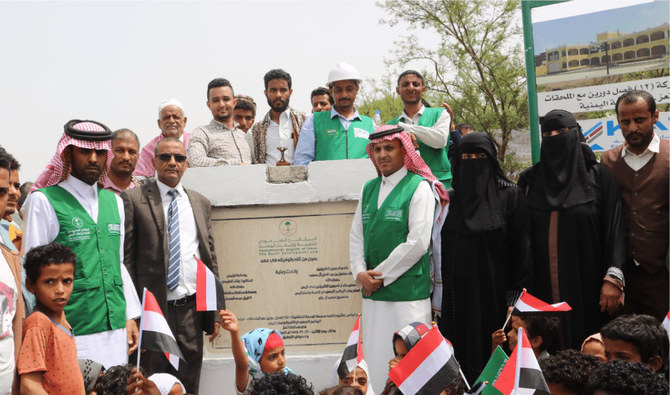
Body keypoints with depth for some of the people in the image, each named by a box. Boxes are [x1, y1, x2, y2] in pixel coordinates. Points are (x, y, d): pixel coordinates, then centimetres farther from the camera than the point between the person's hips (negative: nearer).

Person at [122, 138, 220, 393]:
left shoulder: (201, 203, 13)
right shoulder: (134, 200, 0)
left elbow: (211, 258, 14)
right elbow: (126, 258, -3)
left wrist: (215, 312, 10)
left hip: (191, 308, 4)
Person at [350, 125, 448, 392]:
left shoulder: (419, 187, -6)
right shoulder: (369, 189, 14)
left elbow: (417, 242, -13)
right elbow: (356, 235, 13)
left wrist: (381, 276, -10)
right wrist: (360, 273, -3)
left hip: (407, 292, -6)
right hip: (372, 292, 6)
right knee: (375, 359, 9)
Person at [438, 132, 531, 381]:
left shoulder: (510, 196, 0)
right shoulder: (448, 200, 10)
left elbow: (521, 249, -4)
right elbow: (438, 249, 12)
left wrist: (516, 296, -10)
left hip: (495, 294, -2)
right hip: (457, 295, 3)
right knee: (462, 355, 3)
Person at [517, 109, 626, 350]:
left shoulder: (598, 176, 2)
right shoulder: (528, 180, 9)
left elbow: (614, 228, -2)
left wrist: (613, 278, -12)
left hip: (586, 285, -1)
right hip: (542, 286, 2)